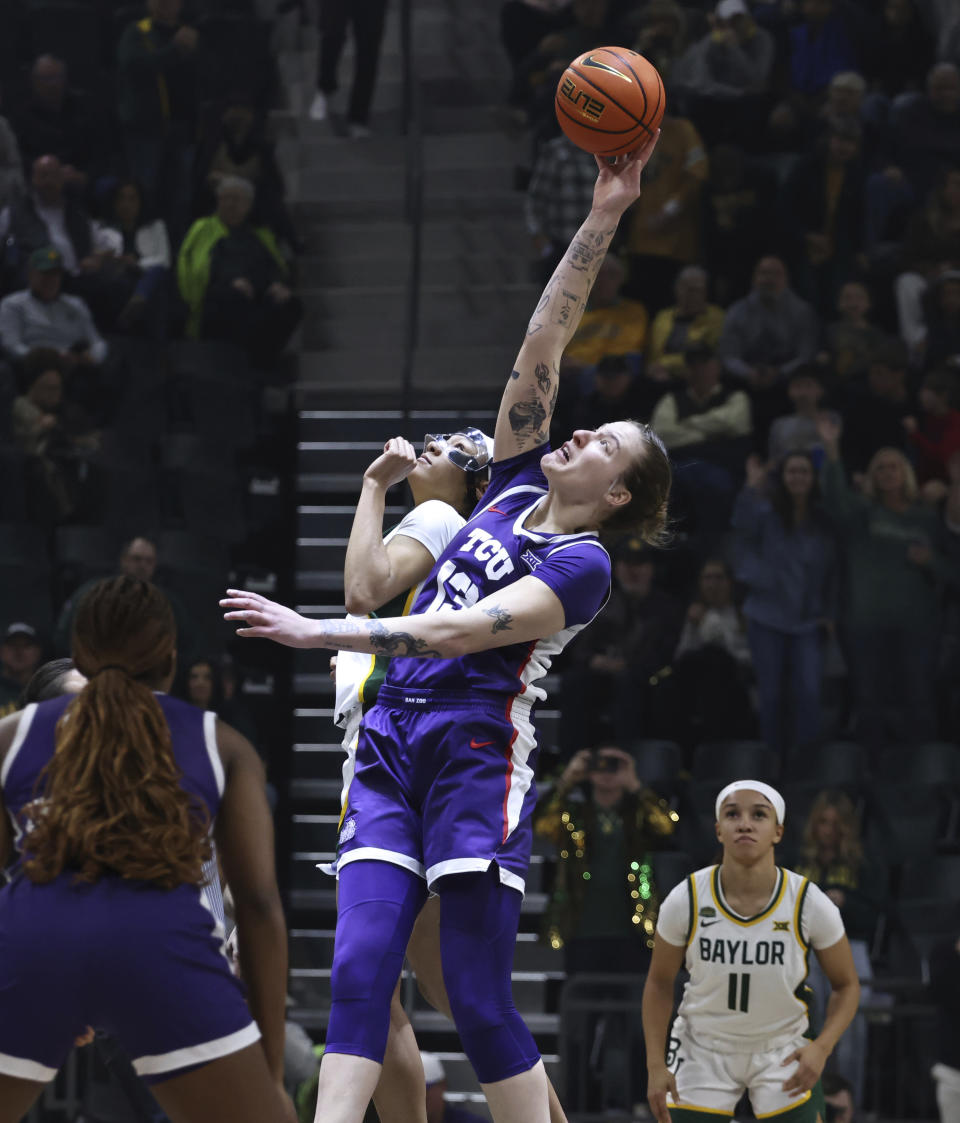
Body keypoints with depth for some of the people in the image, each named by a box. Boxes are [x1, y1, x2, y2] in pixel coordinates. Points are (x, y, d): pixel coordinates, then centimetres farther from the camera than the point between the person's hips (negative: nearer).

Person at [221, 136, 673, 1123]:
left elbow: (460, 634, -16)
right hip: (393, 745, 6)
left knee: (478, 1001, -9)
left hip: (478, 753, -6)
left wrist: (318, 633, -23)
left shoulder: (583, 566, -4)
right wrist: (600, 220, 5)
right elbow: (542, 343, 12)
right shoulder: (514, 487, 16)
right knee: (358, 972, -9)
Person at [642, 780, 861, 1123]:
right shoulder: (686, 900, -16)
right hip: (702, 1052, 0)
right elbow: (659, 982, -1)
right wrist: (656, 1065, -6)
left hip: (784, 1054, 0)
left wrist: (821, 1049, -20)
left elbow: (846, 986, -4)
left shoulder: (810, 904, -17)